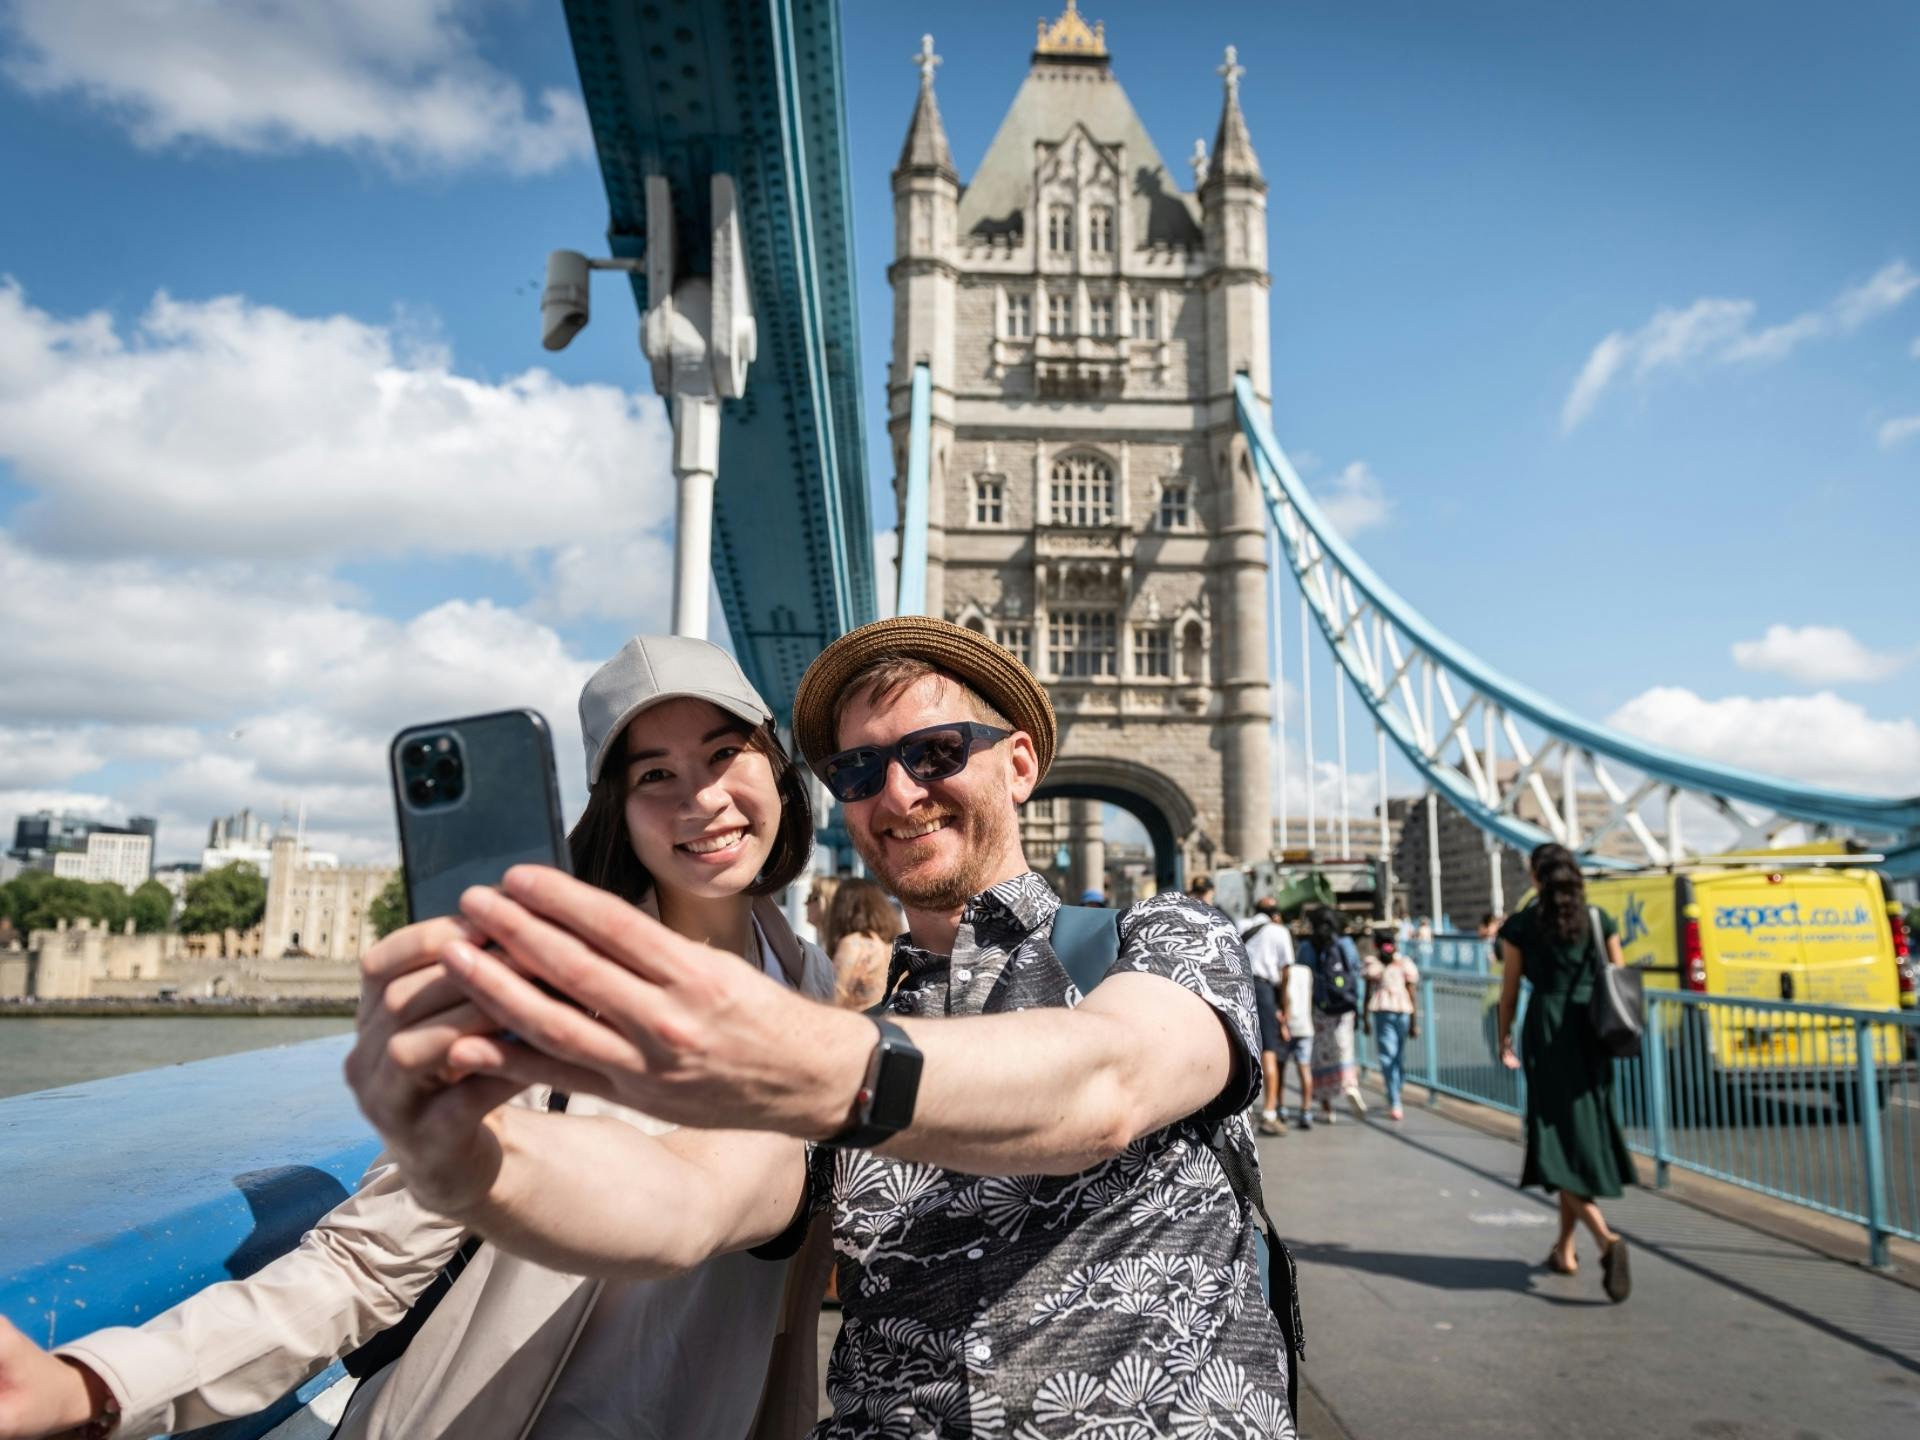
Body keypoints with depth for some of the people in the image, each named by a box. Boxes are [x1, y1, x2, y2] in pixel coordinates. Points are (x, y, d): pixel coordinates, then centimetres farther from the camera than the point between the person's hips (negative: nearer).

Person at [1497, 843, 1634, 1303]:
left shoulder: (1521, 925, -2)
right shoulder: (1599, 919, 4)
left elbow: (1509, 991, 1)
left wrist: (1505, 1040, 13)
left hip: (1547, 1032, -4)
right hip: (1592, 1037, 4)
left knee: (1559, 1138, -1)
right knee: (1584, 1138, 14)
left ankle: (1606, 1238, -23)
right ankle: (1564, 1246, 23)